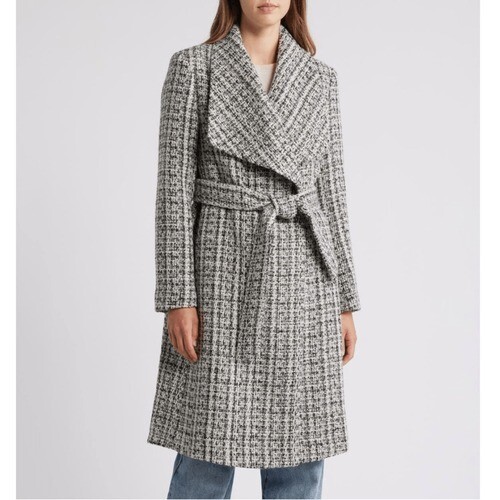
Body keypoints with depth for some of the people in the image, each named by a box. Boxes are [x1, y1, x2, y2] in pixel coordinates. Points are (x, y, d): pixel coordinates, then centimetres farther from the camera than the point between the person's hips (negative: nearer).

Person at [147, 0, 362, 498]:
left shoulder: (320, 78, 10)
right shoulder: (193, 66, 0)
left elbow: (331, 191, 11)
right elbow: (175, 186, -4)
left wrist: (345, 300, 8)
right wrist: (178, 297, -10)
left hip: (302, 280, 4)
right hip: (223, 274, -3)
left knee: (299, 456, 8)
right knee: (208, 454, 1)